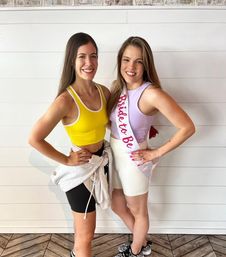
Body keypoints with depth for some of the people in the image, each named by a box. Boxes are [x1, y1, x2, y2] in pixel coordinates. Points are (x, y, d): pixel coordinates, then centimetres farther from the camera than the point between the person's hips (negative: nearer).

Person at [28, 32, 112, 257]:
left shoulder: (104, 92, -6)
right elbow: (34, 139, -21)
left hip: (102, 163, 7)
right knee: (86, 234, 13)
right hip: (80, 170, -6)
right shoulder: (66, 100, -26)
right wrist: (66, 161, -14)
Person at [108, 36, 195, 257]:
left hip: (134, 161, -7)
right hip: (114, 156, 8)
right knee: (117, 206, 25)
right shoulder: (117, 86, -4)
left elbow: (187, 127, -25)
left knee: (138, 211, 18)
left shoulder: (151, 93, -25)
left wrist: (157, 153, -18)